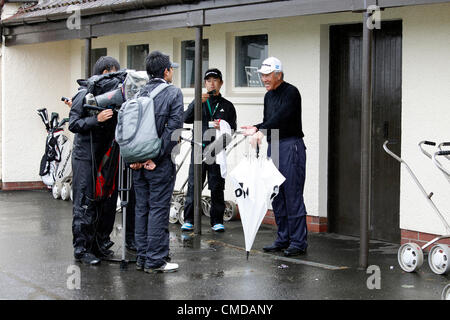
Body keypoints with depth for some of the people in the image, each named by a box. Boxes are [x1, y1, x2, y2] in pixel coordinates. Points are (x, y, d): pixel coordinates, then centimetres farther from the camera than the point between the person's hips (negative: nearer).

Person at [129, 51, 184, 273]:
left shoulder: (140, 94, 9)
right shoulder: (173, 93, -6)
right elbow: (174, 128, -15)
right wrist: (156, 157, -14)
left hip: (138, 162, 6)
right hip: (160, 164, -6)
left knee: (141, 209, 12)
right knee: (158, 209, -2)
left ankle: (142, 258, 17)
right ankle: (155, 260, 0)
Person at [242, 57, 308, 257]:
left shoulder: (290, 92, -10)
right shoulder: (269, 96, 17)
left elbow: (281, 116, -23)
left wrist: (261, 130, -30)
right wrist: (256, 128, 1)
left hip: (291, 146, -9)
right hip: (273, 147, 9)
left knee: (293, 195, -9)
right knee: (277, 196, 9)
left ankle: (298, 242, -5)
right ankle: (283, 239, 17)